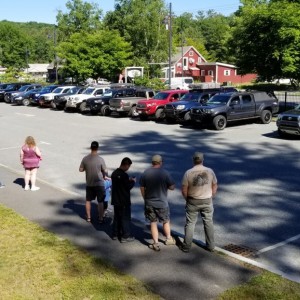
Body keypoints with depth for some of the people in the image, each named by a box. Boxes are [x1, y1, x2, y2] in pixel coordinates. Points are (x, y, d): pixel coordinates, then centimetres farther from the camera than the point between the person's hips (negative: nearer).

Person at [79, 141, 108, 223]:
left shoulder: (85, 158, -8)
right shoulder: (100, 159, -16)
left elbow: (81, 169, 1)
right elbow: (105, 171, -8)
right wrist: (105, 176, 13)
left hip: (89, 184, 3)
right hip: (99, 183, -3)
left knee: (88, 200, 19)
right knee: (100, 202, 7)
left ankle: (88, 217, 28)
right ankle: (100, 219, 13)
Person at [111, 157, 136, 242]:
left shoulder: (114, 173, 5)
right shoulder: (124, 175, -21)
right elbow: (128, 187, -17)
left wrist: (129, 180, 11)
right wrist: (133, 181, -1)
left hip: (116, 200, 8)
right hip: (124, 201, -8)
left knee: (116, 217, 17)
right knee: (125, 218, 2)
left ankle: (115, 234, 25)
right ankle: (125, 236, 7)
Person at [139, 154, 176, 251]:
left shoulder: (145, 173, -6)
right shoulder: (165, 173, -13)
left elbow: (142, 188, -1)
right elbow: (172, 187, -9)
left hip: (149, 203, 2)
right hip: (162, 203, -1)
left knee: (153, 223, 11)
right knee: (166, 221, 20)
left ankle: (156, 244, 14)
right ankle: (168, 239, 36)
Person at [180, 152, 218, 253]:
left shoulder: (188, 173, -14)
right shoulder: (210, 171, -7)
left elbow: (184, 189, -11)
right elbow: (215, 186, 1)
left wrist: (187, 199, 6)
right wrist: (210, 197, 13)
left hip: (193, 201, -2)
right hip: (207, 201, 2)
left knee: (190, 223, 10)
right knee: (208, 223, 15)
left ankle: (186, 246, 16)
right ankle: (210, 245, 24)